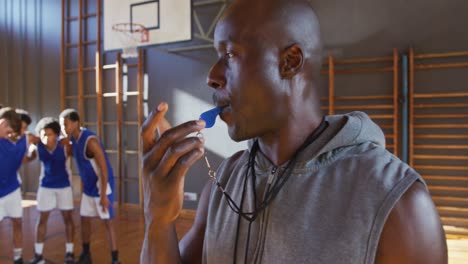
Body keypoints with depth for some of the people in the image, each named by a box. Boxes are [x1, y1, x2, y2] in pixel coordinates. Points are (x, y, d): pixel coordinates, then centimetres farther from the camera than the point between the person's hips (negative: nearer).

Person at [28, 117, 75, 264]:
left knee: (68, 217, 6)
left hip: (64, 186, -2)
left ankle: (69, 252, 19)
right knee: (42, 218, 7)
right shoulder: (38, 144, -16)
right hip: (45, 186, 2)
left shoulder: (64, 146, -22)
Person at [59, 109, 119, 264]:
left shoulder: (90, 141, -25)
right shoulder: (73, 138, 1)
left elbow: (104, 169, -25)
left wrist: (103, 195, -25)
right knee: (84, 219, 14)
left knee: (108, 222, -1)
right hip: (88, 187, 8)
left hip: (102, 186, -8)